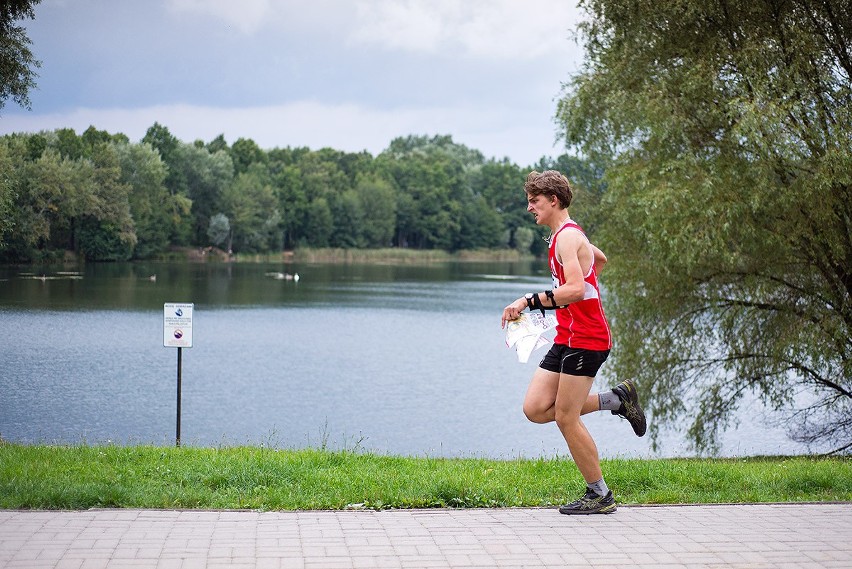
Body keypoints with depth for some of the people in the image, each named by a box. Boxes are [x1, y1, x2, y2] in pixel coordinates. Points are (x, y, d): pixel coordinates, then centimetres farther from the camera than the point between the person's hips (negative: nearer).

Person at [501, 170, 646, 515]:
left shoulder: (568, 237, -15)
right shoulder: (566, 235, 16)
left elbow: (575, 289, -29)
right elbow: (600, 259, 36)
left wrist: (530, 301, -31)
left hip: (585, 339, -10)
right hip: (567, 339, 10)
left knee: (566, 418, -6)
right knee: (535, 409, 2)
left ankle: (600, 496, 6)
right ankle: (616, 399, 13)